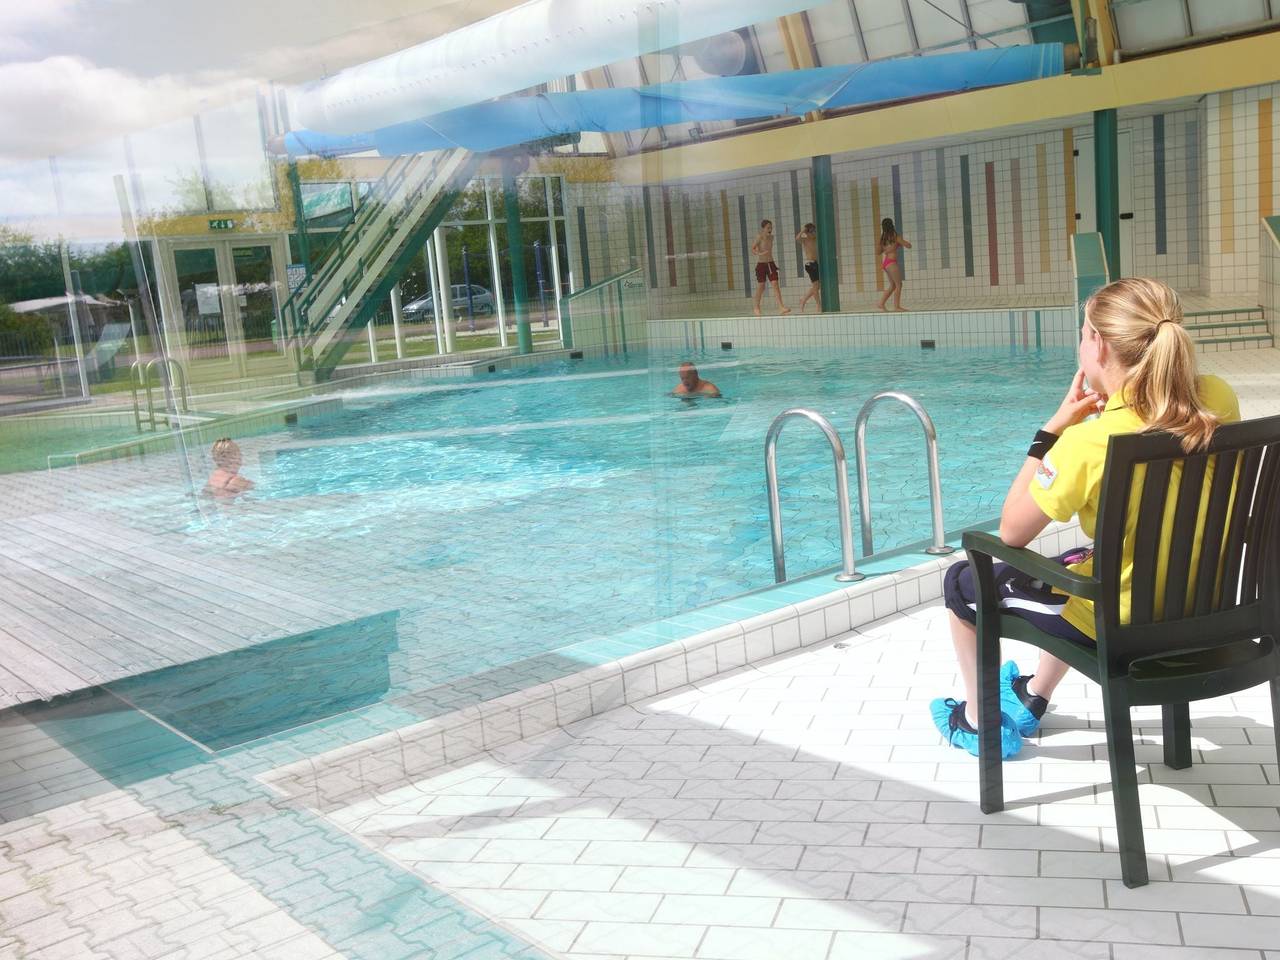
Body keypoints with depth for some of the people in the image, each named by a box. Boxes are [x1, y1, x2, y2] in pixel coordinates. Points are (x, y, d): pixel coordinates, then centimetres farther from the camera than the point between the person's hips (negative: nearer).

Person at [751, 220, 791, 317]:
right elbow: (752, 249, -14)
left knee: (776, 284, -7)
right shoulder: (759, 237, -11)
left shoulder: (771, 237, 7)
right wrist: (760, 253, -29)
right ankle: (757, 308, 19)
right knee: (761, 286, 2)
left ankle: (781, 307, -14)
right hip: (761, 264, -5)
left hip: (771, 264, 5)